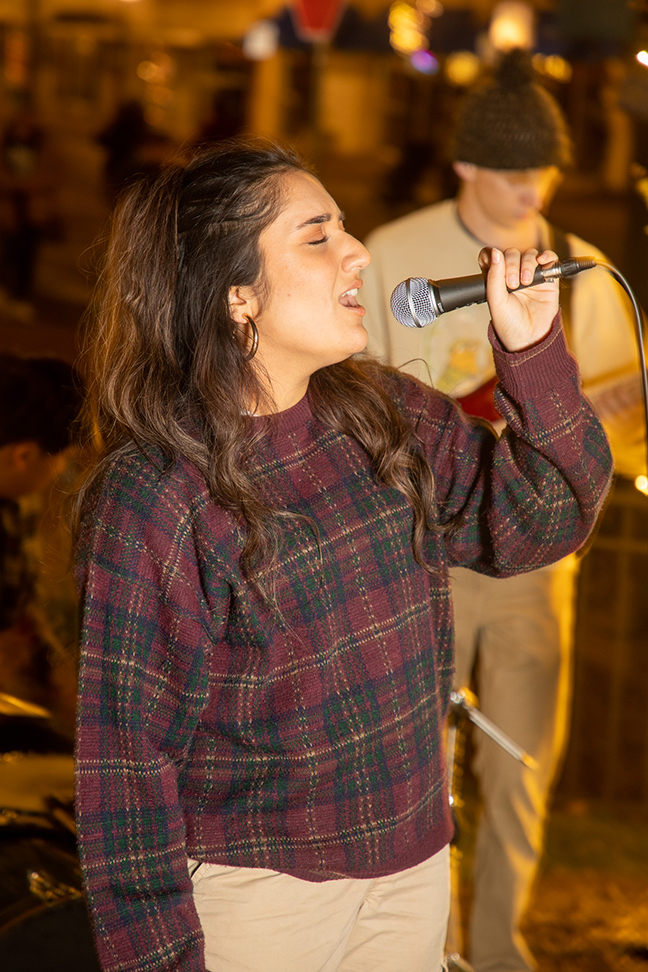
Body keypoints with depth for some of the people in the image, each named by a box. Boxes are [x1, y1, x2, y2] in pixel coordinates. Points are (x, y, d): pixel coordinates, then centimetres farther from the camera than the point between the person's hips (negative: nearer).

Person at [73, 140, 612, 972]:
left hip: (414, 863, 6)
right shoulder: (152, 498, -18)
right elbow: (129, 754, -15)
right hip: (257, 892, -6)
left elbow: (543, 520, 4)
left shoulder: (386, 418, 0)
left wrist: (532, 355, -10)